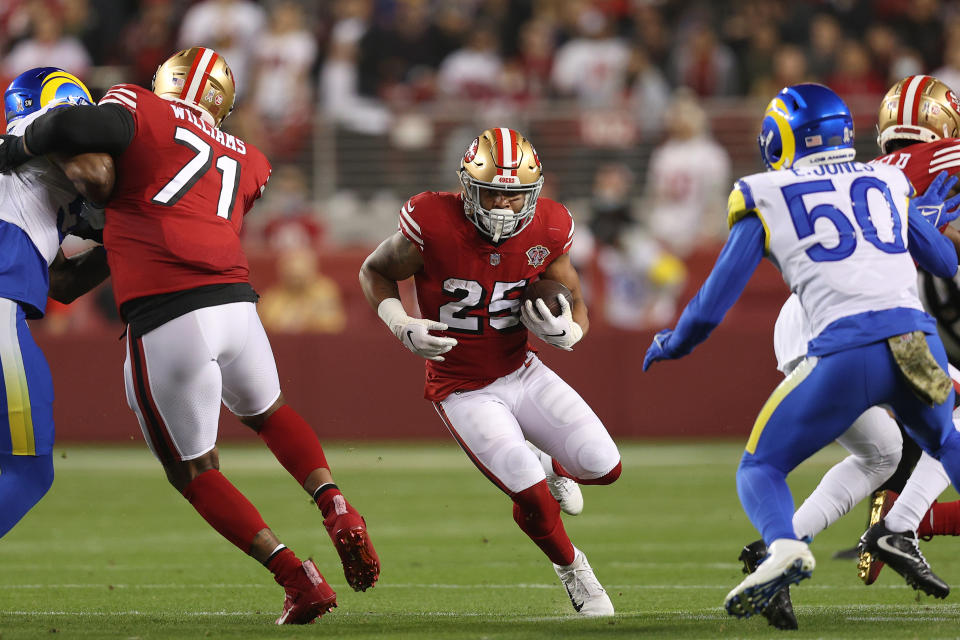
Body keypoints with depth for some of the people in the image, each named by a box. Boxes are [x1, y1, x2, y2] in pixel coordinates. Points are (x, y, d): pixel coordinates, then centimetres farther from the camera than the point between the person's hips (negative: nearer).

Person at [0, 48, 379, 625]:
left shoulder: (140, 108, 7)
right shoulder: (246, 162, 23)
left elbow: (86, 127, -14)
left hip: (165, 322, -5)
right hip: (235, 302, 5)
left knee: (193, 469, 13)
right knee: (268, 412, 35)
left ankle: (297, 578, 2)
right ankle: (335, 507, 12)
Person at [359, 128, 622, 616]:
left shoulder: (547, 230, -10)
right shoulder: (433, 224, -23)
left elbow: (575, 304, 4)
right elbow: (375, 271, -5)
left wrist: (565, 332, -20)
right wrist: (402, 327, -22)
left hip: (521, 372, 4)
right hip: (463, 391, -4)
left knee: (603, 467, -7)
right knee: (535, 499, -16)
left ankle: (552, 466, 31)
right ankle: (570, 567, 17)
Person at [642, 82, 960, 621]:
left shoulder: (765, 198, 11)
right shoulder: (889, 181, 20)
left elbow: (718, 297, 13)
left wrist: (673, 344, 31)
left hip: (846, 350, -4)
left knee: (760, 469, 10)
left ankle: (784, 547, -21)